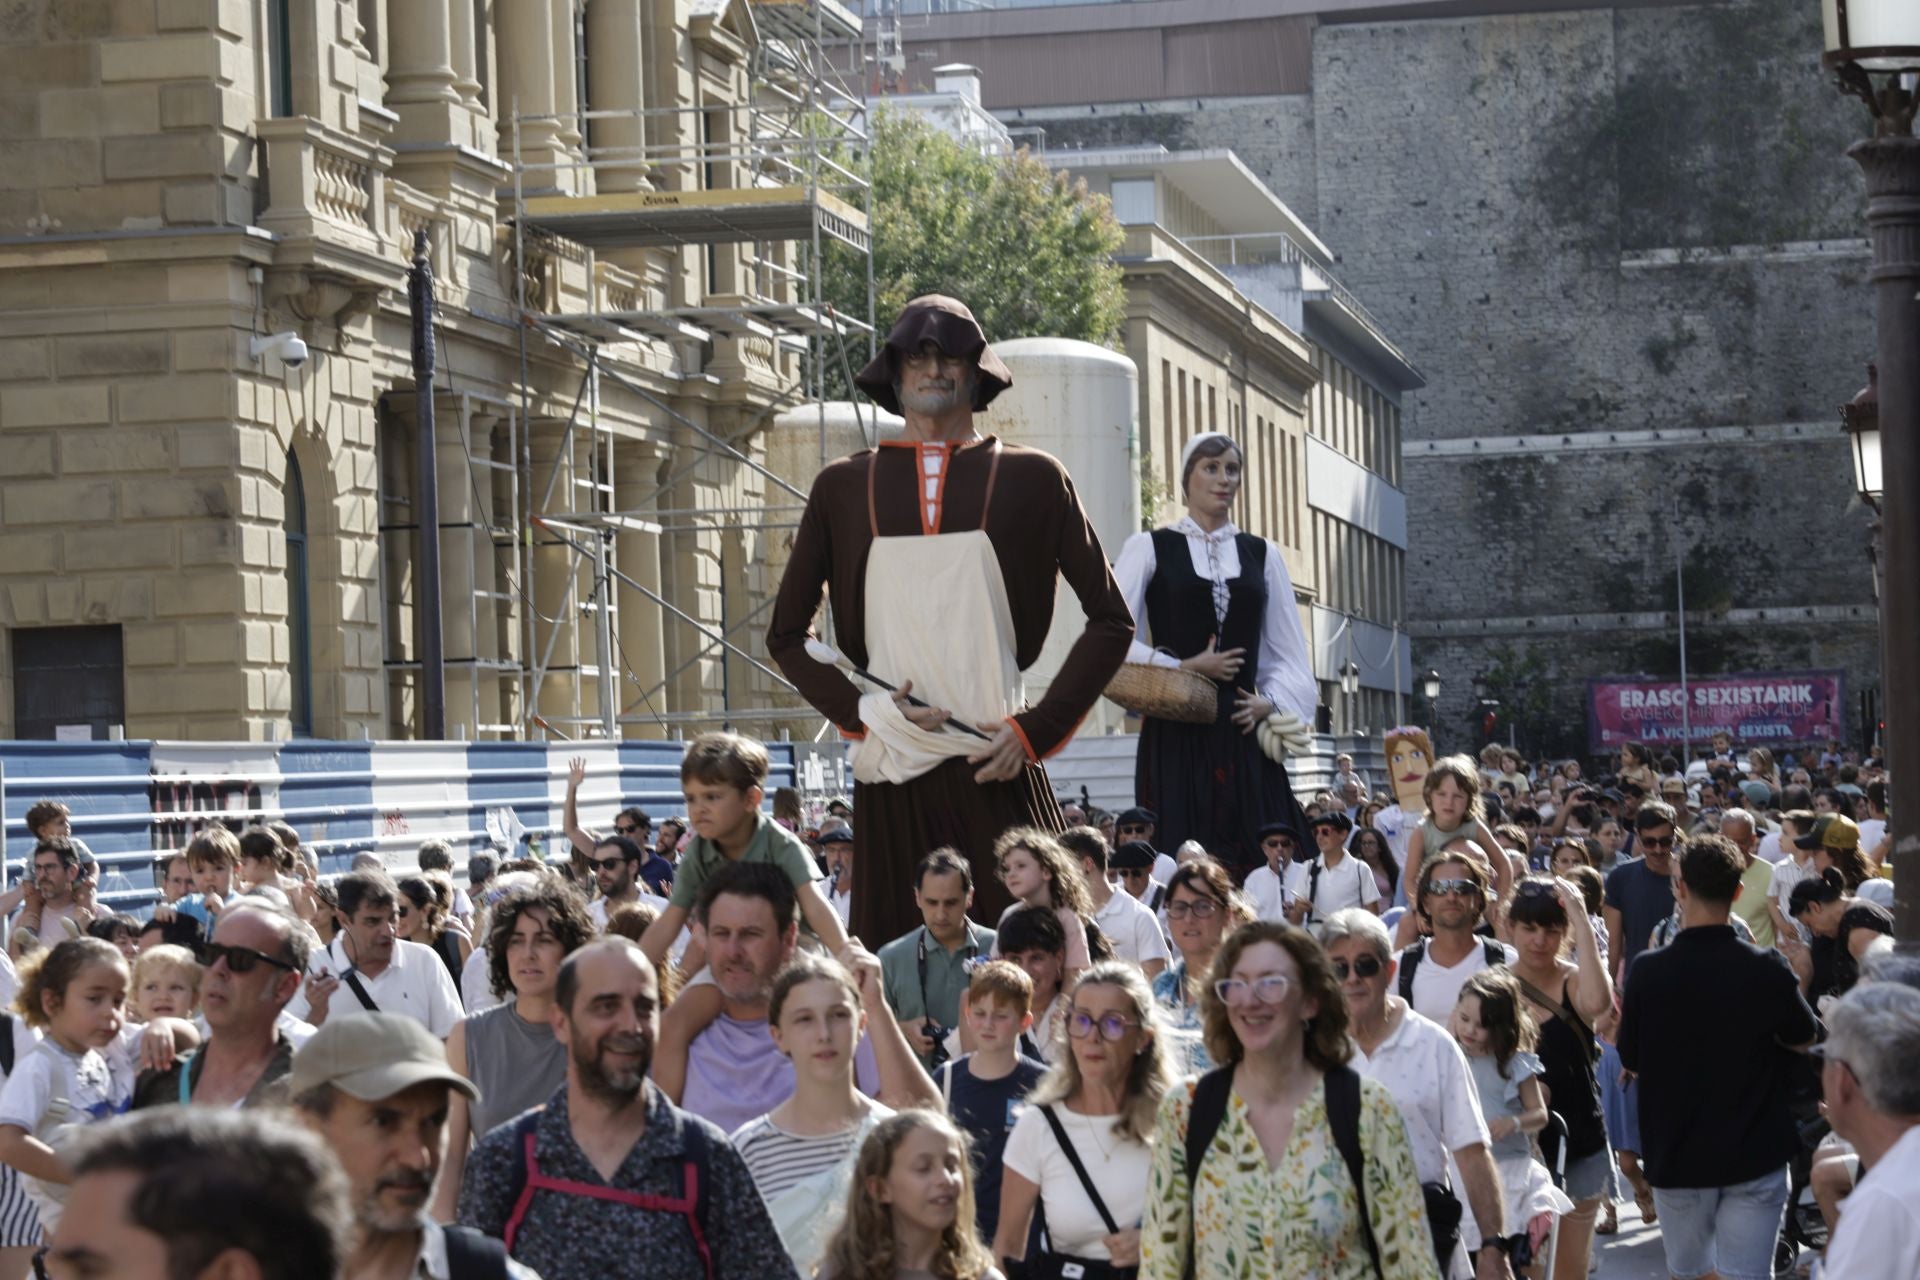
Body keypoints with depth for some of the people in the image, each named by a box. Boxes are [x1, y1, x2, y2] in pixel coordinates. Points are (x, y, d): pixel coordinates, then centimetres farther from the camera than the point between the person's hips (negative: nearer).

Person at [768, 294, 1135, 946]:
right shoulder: (844, 488, 13)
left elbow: (1111, 620, 10)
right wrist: (860, 709, 0)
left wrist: (1035, 729, -1)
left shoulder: (1030, 478, 9)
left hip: (997, 772, -1)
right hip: (891, 771, 1)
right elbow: (786, 635, 17)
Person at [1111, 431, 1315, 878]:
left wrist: (1269, 702, -3)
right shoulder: (1149, 548, 4)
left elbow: (1290, 654, 15)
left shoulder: (1262, 555, 14)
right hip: (1176, 737, -3)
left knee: (1262, 862, -5)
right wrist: (1185, 669, -8)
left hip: (1244, 736, 3)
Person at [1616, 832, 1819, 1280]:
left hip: (1678, 1155, 0)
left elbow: (1631, 1060, 0)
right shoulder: (1767, 970, -11)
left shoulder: (1648, 972, -13)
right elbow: (1804, 1038, 7)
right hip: (1756, 1155, 0)